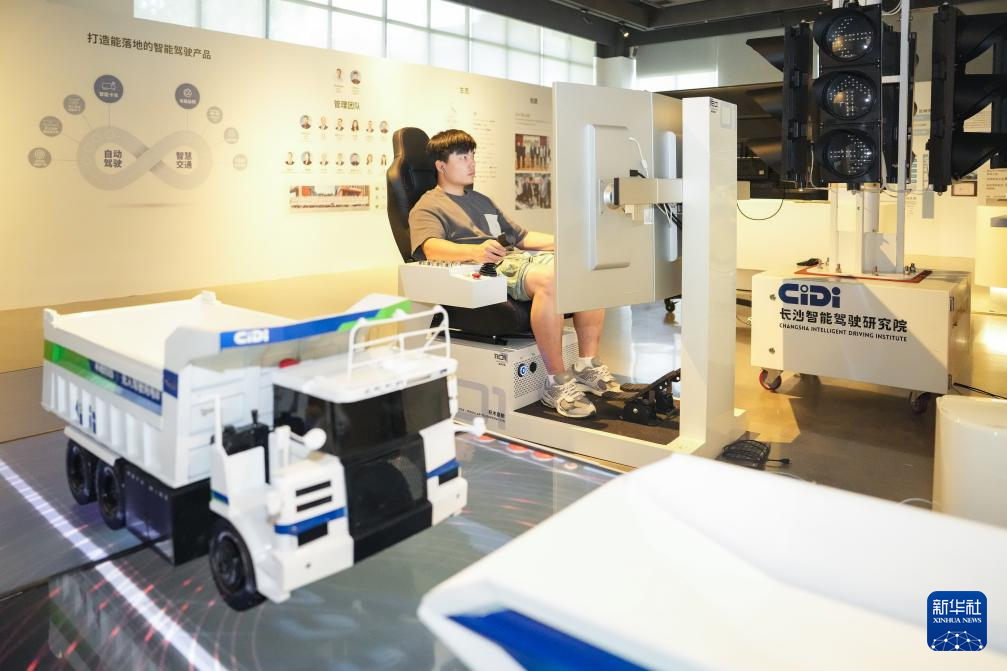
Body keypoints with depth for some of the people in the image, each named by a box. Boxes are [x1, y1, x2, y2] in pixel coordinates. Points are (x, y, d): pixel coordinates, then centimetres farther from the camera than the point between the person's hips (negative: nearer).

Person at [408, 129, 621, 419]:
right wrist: (475, 251, -32)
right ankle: (557, 382, -28)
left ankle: (588, 367, -10)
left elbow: (521, 236, 35)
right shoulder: (427, 207, 10)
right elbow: (431, 247, -12)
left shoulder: (482, 200, 35)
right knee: (548, 275, -37)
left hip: (518, 257, 8)